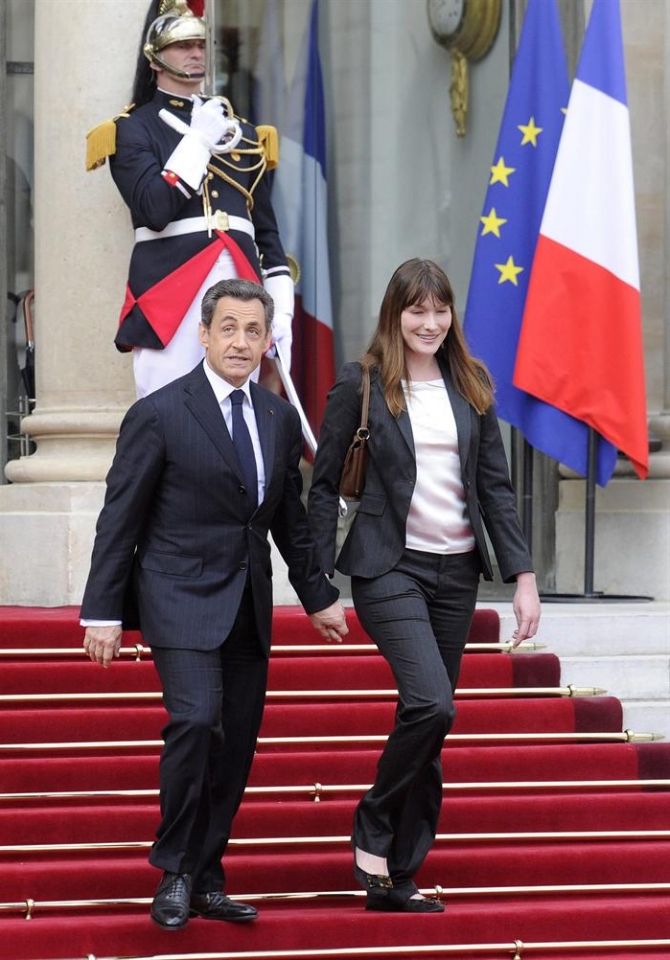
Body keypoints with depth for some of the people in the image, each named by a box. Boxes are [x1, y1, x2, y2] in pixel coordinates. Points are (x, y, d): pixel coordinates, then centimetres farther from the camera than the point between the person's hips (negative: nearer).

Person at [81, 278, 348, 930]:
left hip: (248, 606, 6)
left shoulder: (280, 418, 10)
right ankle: (174, 872, -6)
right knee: (196, 719, -21)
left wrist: (318, 598, 20)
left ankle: (206, 880, 15)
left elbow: (290, 520, 19)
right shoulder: (159, 414, -7)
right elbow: (119, 520, -6)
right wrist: (103, 612, -9)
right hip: (181, 598, -6)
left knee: (236, 745, 5)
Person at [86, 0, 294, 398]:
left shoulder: (241, 130, 20)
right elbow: (154, 210, -12)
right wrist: (199, 139, -6)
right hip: (170, 289, -4)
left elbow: (266, 226, 19)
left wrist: (281, 310, 10)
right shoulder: (133, 129, 5)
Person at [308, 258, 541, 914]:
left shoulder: (471, 385, 8)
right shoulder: (361, 384, -3)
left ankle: (396, 878, 14)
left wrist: (523, 575, 2)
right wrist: (321, 580, -6)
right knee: (431, 705, -21)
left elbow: (495, 485, 9)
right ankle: (372, 831, 1)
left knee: (428, 725, 6)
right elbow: (323, 484, 0)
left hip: (456, 571, 5)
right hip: (389, 565, -5)